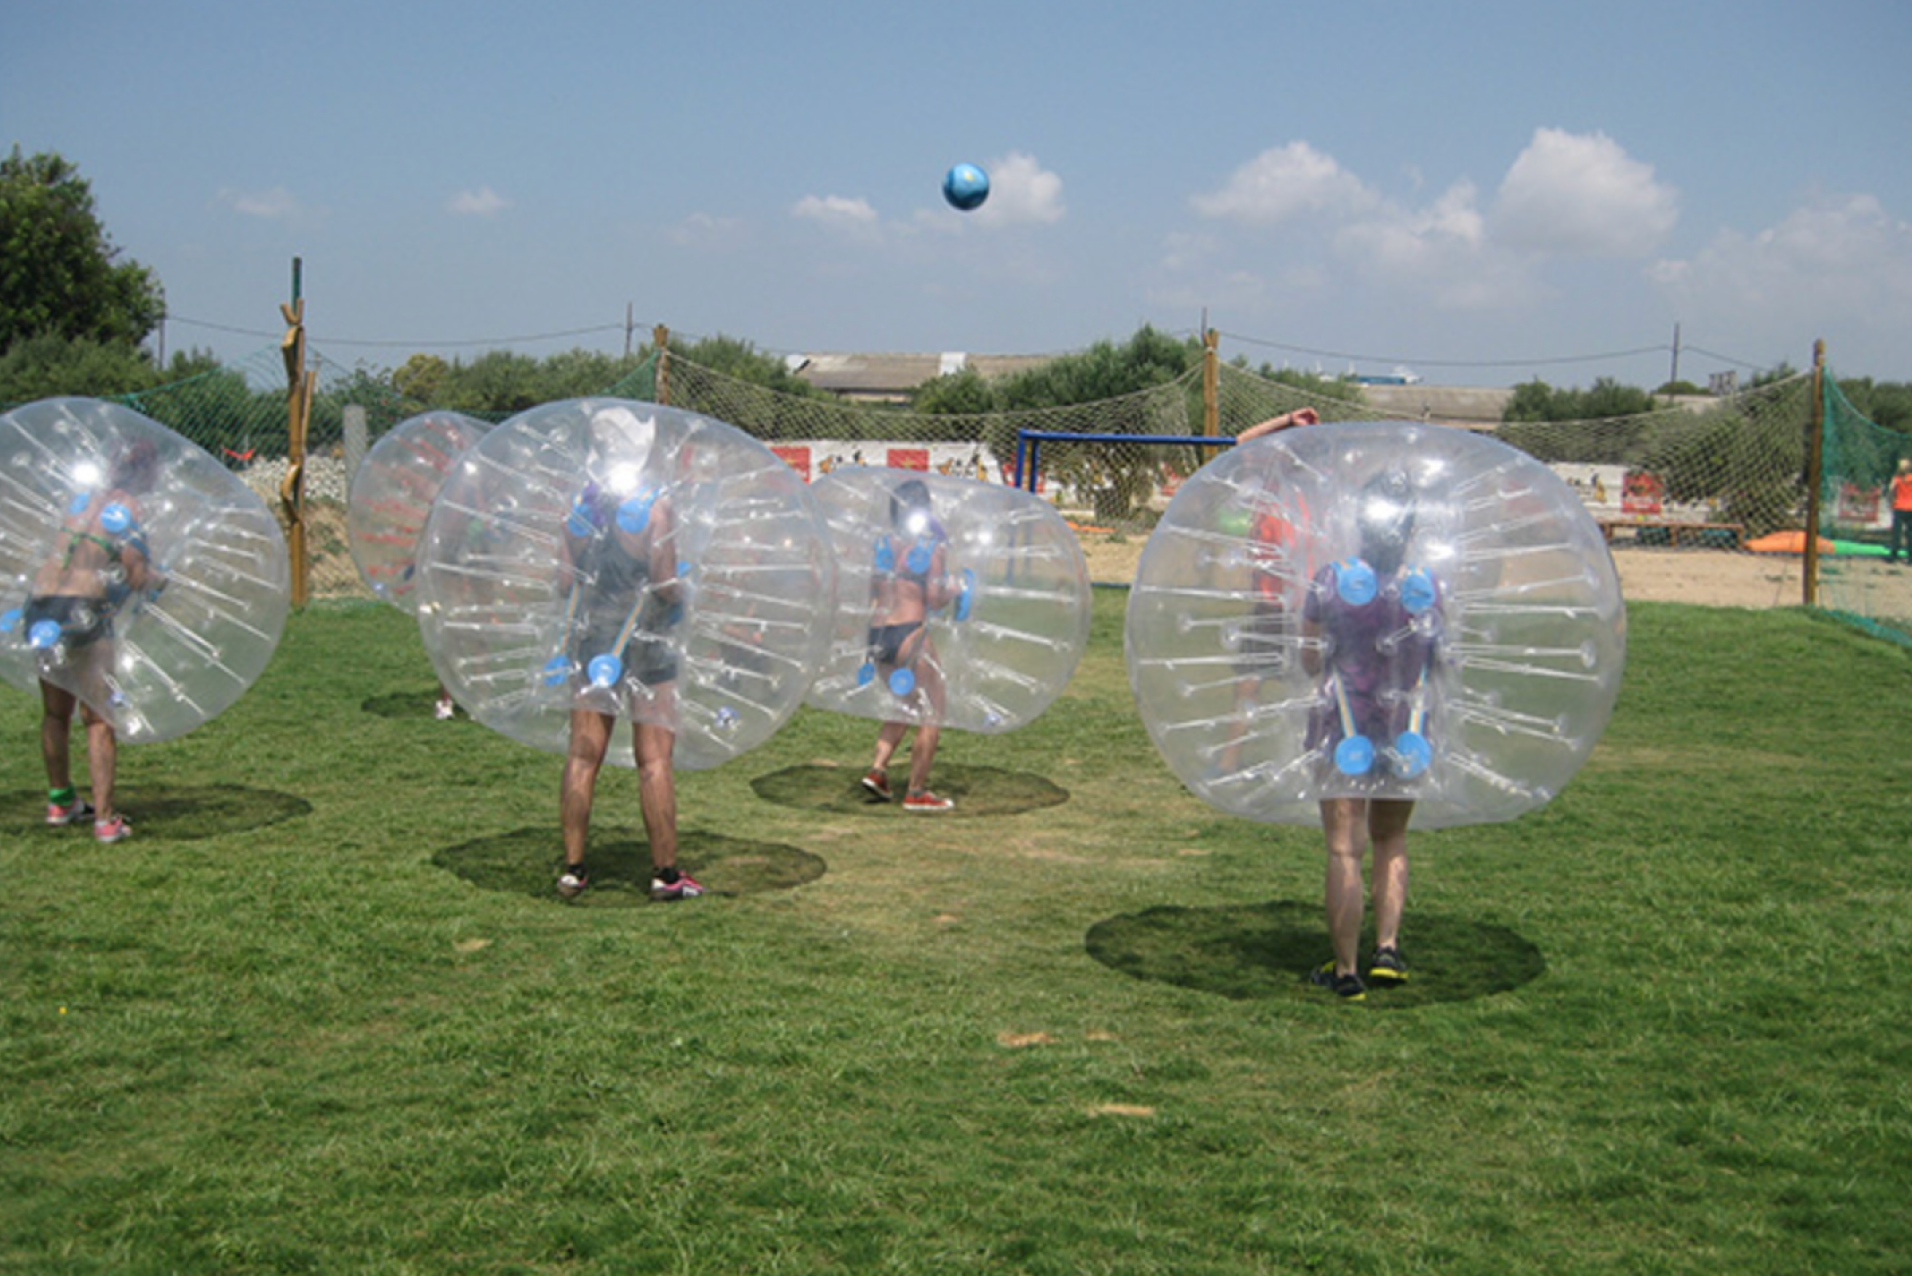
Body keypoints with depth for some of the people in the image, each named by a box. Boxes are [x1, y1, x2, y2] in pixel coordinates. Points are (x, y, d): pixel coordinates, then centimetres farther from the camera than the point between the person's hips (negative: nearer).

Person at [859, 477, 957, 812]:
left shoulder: (881, 543, 9)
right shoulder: (932, 547, -6)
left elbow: (868, 593, 9)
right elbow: (935, 600, -12)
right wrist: (954, 591, 8)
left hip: (876, 635, 7)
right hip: (910, 633, -6)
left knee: (907, 703, 25)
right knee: (932, 713, 5)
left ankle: (877, 769, 11)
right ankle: (916, 793, 6)